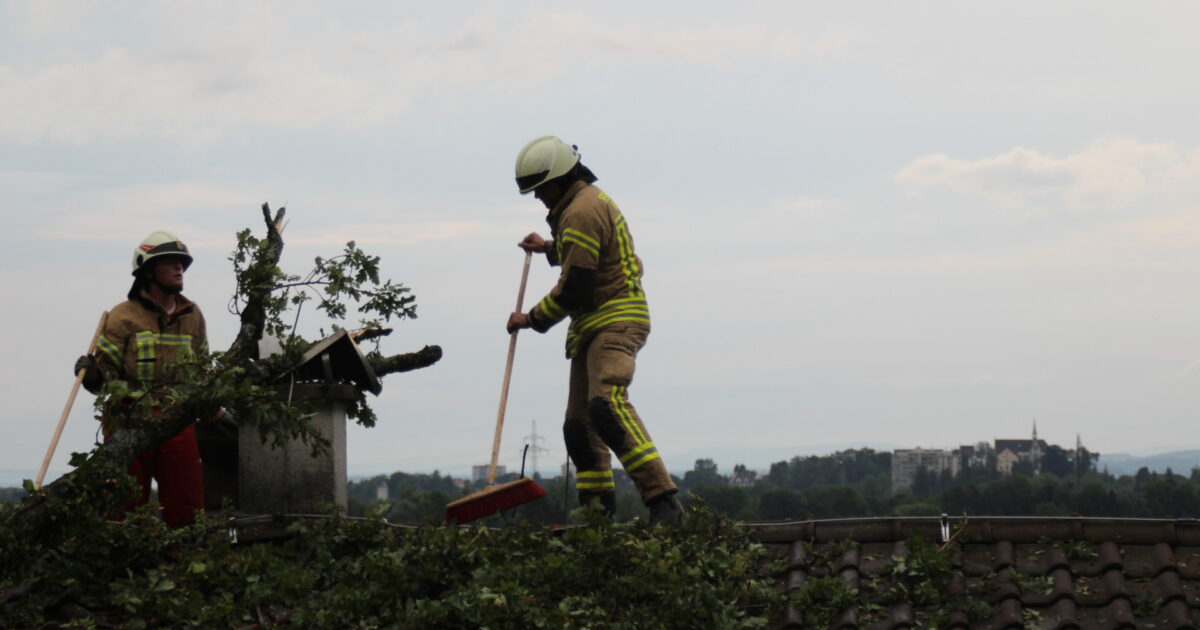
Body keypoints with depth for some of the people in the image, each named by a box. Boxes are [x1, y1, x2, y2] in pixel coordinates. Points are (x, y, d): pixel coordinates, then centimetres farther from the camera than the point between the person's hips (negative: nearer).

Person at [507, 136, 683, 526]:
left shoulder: (582, 211, -14)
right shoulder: (591, 200, 20)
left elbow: (574, 290, -17)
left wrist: (532, 319, -5)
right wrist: (549, 248, 32)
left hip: (614, 321, -11)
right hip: (594, 330, 11)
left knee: (606, 403, -28)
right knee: (579, 421, 8)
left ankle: (662, 501, -36)